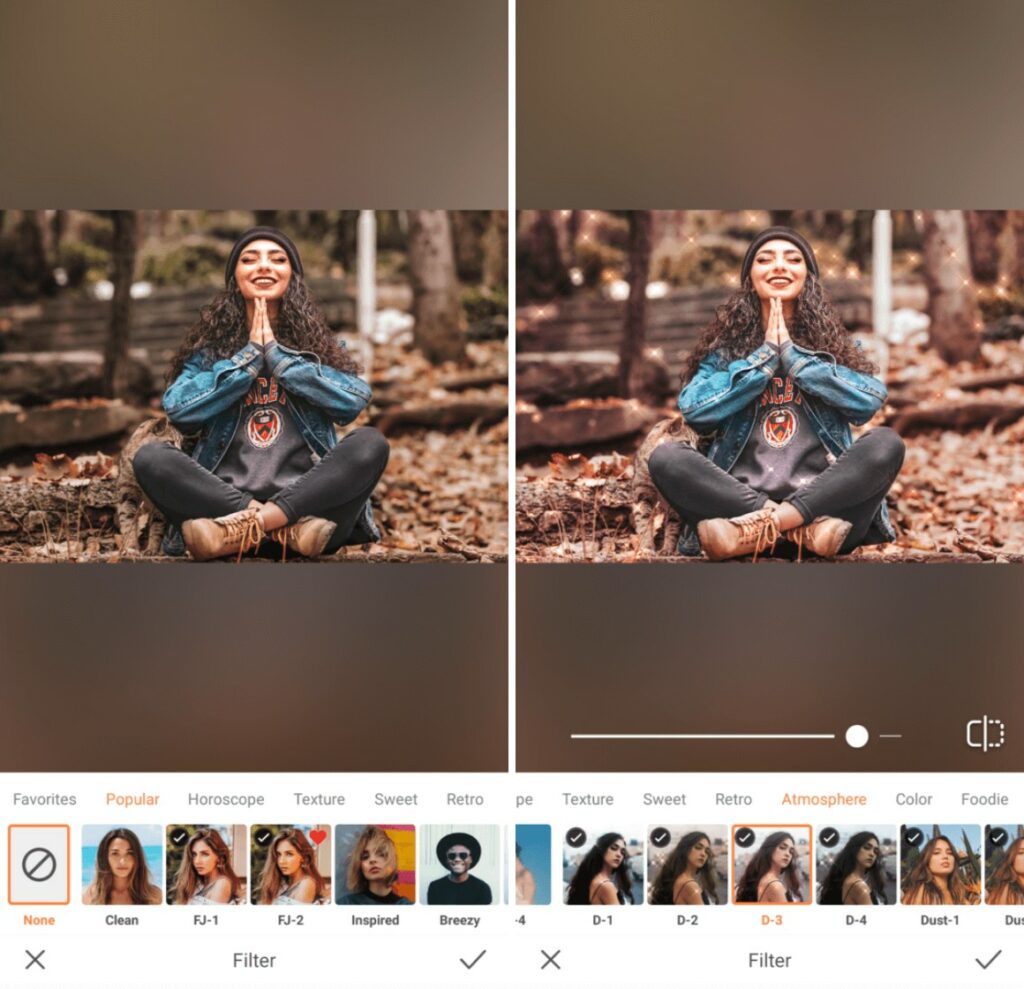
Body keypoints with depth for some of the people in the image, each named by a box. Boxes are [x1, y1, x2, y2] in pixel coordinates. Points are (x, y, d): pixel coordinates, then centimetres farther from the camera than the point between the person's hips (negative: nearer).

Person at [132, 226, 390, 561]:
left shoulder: (317, 342, 15)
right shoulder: (211, 344, 15)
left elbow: (354, 401, -5)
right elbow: (178, 410, -3)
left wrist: (276, 352, -3)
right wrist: (250, 355, -2)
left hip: (303, 497, 0)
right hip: (224, 498, 0)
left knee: (370, 443, -25)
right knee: (150, 457, -24)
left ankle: (244, 527, -33)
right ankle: (291, 526, -32)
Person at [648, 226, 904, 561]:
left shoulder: (833, 342, 16)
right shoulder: (725, 345, 15)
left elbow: (869, 402, -4)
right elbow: (694, 410, -3)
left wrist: (791, 353, -3)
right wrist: (766, 355, -2)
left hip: (818, 497, 0)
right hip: (739, 498, 0)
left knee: (885, 443, -25)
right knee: (666, 457, -25)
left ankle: (755, 529, -34)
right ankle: (809, 527, -32)